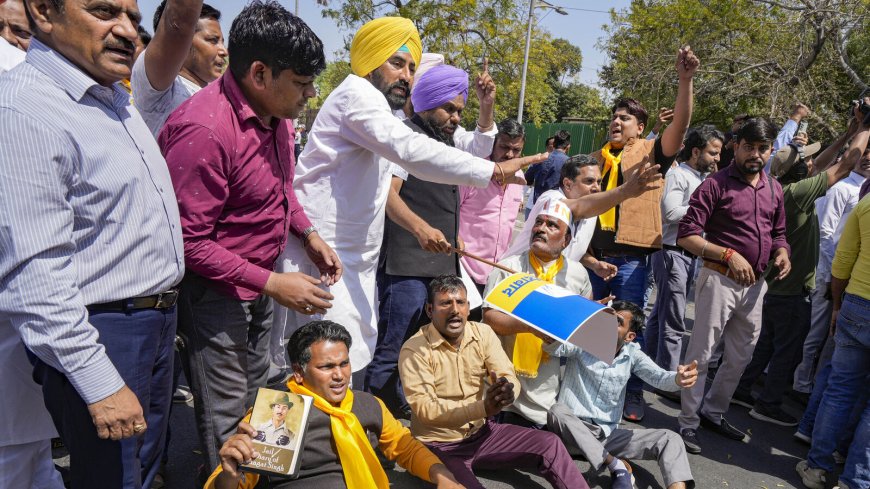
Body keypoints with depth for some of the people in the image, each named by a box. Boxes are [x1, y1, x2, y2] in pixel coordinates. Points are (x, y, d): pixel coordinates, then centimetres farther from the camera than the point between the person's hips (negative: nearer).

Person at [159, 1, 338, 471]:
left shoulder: (276, 112, -2)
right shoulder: (203, 129, -29)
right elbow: (188, 242, -25)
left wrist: (308, 234, 2)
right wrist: (271, 284, -23)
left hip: (261, 281, 9)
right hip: (216, 291, -9)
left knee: (257, 397, 25)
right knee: (226, 419, 4)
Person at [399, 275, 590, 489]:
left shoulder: (483, 333, -2)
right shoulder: (414, 350, -18)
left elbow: (510, 378, -7)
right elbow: (425, 409, -24)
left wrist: (506, 391, -34)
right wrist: (483, 407, -36)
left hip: (481, 431, 5)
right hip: (439, 445, -5)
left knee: (549, 444, -3)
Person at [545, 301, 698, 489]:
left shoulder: (632, 354, 2)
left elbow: (659, 376, -15)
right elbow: (550, 346, -29)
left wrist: (678, 379, -39)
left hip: (608, 434, 3)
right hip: (574, 431, -3)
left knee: (669, 439, -11)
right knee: (557, 412, -36)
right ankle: (618, 466, -24)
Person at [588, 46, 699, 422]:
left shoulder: (651, 153, 2)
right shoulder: (597, 158, 15)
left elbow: (680, 124, -16)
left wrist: (685, 80, -28)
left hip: (629, 257, -5)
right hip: (594, 253, 5)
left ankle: (633, 395, 14)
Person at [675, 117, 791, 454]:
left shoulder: (774, 189, 9)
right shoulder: (717, 184, -10)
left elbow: (778, 233, 21)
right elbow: (686, 236, -15)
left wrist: (782, 253, -1)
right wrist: (729, 255, -22)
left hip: (755, 284, 7)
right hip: (720, 279, -7)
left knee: (741, 356, 17)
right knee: (701, 355, -1)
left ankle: (714, 412, 35)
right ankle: (688, 423, 11)